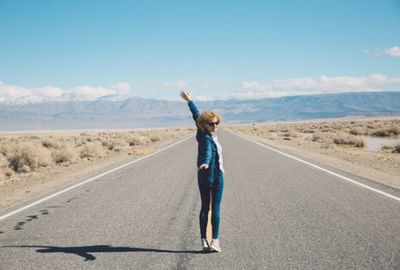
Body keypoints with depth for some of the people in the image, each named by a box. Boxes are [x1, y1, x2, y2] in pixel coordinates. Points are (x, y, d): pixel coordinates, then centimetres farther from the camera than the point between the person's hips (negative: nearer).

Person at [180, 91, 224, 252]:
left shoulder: (202, 133, 2)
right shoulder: (207, 138, -19)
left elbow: (196, 115, 17)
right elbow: (208, 152, -42)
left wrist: (189, 101, 30)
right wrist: (205, 163, -62)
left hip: (203, 177, 8)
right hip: (215, 176, -8)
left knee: (204, 208, 10)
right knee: (215, 208, -1)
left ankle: (204, 240, 9)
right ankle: (215, 241, -3)